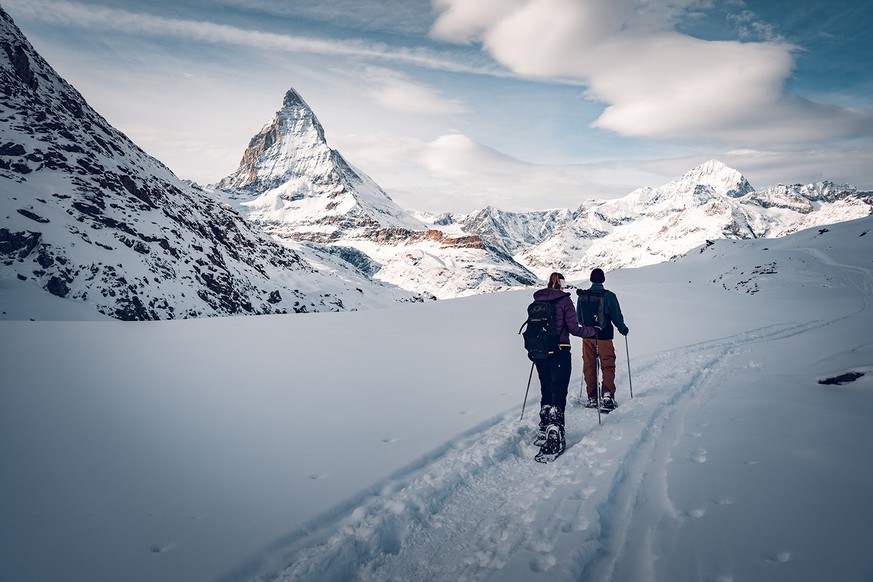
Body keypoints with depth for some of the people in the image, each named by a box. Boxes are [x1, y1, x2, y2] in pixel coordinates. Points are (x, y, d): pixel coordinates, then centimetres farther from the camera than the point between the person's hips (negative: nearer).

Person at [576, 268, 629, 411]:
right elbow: (617, 317, -7)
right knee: (608, 366, 5)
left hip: (587, 337, 3)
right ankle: (607, 394, -10)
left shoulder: (582, 296, 0)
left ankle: (592, 397, 14)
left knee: (589, 366, 11)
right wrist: (623, 329, 12)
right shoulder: (609, 296, -11)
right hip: (604, 336, -3)